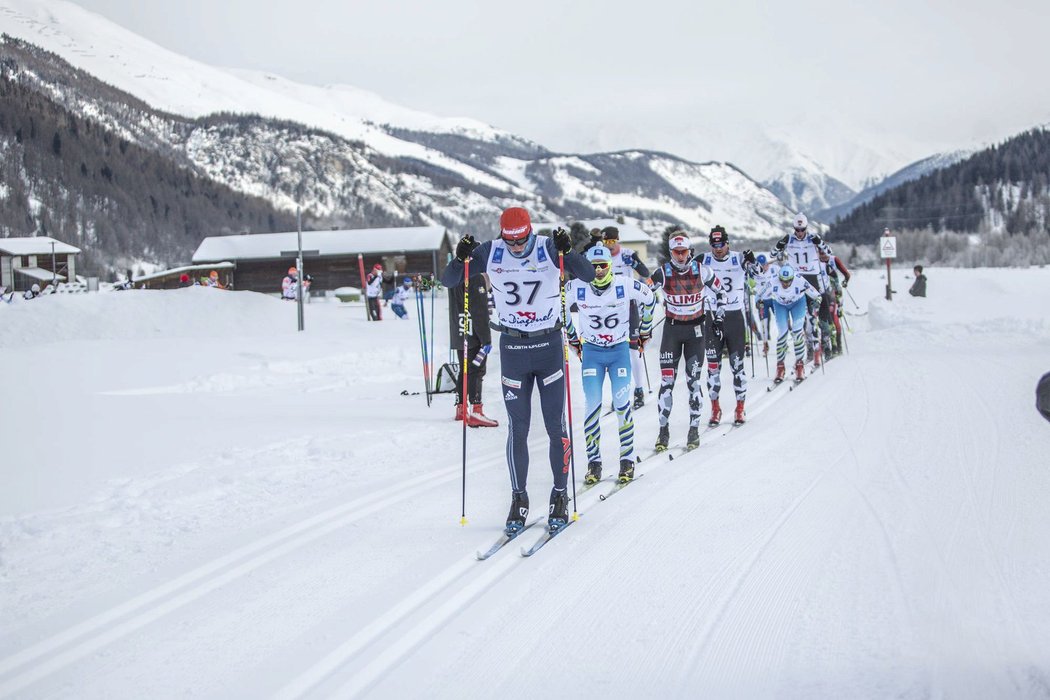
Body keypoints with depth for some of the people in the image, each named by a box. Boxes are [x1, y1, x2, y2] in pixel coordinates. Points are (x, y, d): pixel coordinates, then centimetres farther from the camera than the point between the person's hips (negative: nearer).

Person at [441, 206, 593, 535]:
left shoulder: (549, 248, -9)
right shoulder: (490, 253, -5)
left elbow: (588, 275, -17)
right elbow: (449, 281, -2)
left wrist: (567, 251, -33)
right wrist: (460, 258, -22)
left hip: (549, 346, -1)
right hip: (512, 348, 1)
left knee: (556, 427, 1)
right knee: (517, 429, 2)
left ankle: (560, 498, 13)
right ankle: (518, 501, 11)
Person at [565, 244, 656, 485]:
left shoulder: (625, 285, -14)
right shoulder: (576, 288, -13)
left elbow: (648, 298, 6)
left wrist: (644, 330, 15)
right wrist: (572, 338, 15)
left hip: (620, 350, -1)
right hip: (591, 352, 1)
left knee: (622, 404, -9)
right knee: (592, 406, -8)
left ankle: (627, 460, 0)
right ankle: (594, 462, 0)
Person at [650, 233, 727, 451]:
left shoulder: (701, 271, -7)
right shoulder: (663, 273, -9)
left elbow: (720, 292, 8)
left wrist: (718, 318, 7)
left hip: (695, 329, 0)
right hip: (672, 329, 0)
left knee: (693, 380, -2)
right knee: (667, 379, -6)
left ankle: (694, 430, 6)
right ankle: (663, 430, 0)